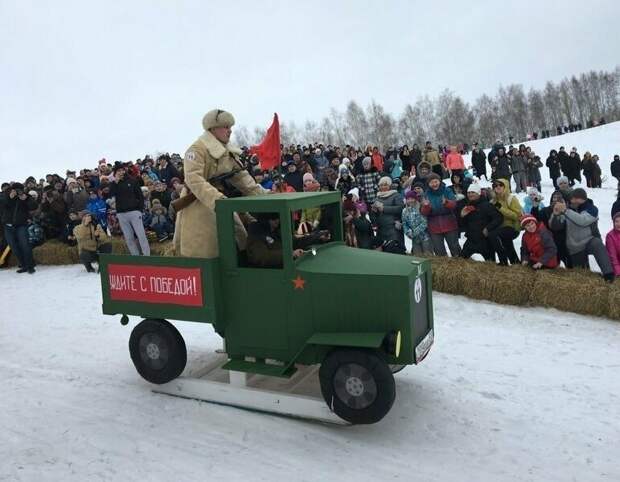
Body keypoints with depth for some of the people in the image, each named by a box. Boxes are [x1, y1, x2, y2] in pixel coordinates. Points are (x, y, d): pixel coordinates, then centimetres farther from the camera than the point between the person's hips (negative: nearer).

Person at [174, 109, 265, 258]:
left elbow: (241, 176, 11)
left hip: (222, 203, 8)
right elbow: (194, 179, -27)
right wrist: (216, 199, -38)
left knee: (240, 241, 8)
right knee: (202, 252, -5)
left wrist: (261, 195, -1)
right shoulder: (197, 149, -16)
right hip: (199, 206, -8)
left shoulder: (229, 151, 11)